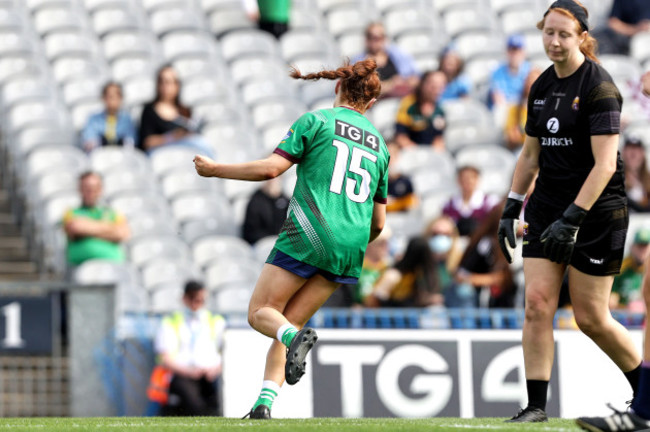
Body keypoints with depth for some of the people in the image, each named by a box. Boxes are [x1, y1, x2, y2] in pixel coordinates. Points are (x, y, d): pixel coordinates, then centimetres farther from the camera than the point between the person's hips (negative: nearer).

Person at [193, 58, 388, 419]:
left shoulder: (316, 121, 3)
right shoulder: (379, 145, 19)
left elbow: (271, 168, -7)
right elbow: (378, 222, 19)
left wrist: (215, 170, 4)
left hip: (307, 237, -5)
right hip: (350, 253, 5)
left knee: (260, 313, 4)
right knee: (286, 323, 11)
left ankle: (295, 336, -31)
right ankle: (265, 403, -5)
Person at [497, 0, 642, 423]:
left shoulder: (599, 87, -14)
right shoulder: (542, 87, 8)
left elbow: (605, 164, -20)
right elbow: (531, 155, 19)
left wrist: (572, 218, -25)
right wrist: (510, 209, 12)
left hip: (596, 213, -6)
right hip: (548, 209, 6)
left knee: (591, 318, 0)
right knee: (537, 304, -6)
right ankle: (536, 406, -3)